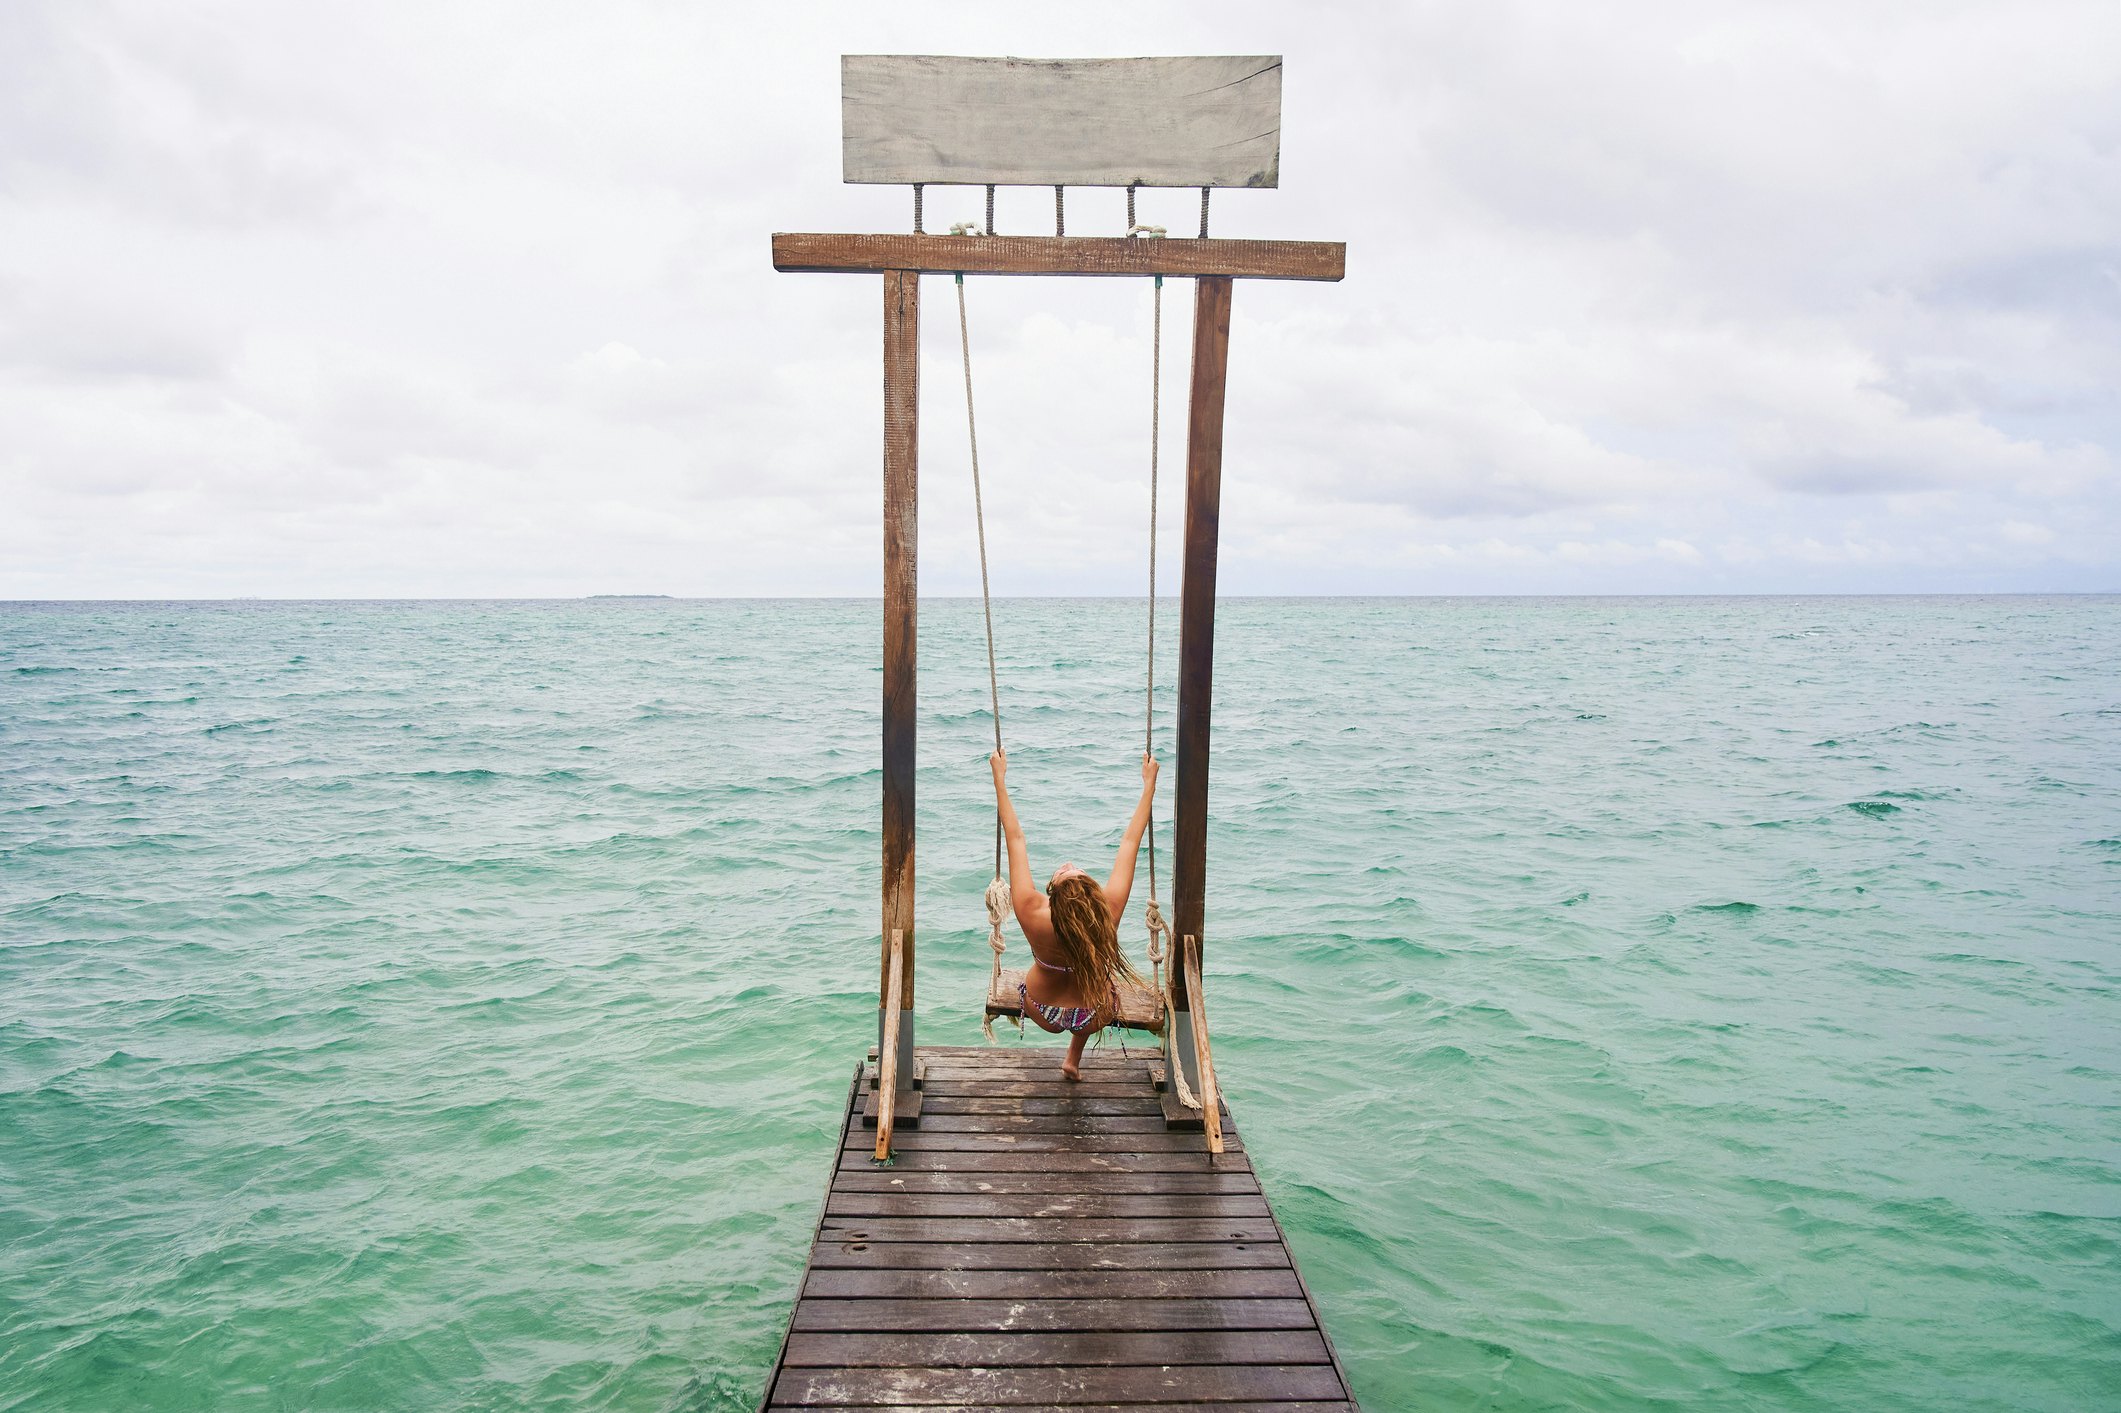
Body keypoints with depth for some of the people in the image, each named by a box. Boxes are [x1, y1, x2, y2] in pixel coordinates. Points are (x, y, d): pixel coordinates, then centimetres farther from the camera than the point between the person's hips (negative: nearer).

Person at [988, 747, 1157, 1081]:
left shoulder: (1033, 916, -36)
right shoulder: (1109, 912, -35)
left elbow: (1015, 838, -27)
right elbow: (1131, 841, -24)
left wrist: (1000, 777, -18)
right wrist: (1149, 782, -14)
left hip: (1042, 1012, 0)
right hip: (1094, 1015, 0)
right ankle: (1074, 1058, 39)